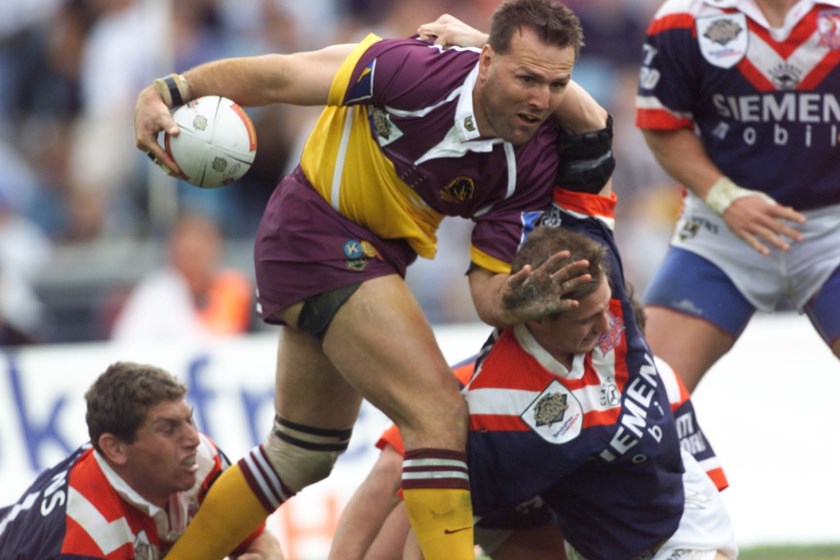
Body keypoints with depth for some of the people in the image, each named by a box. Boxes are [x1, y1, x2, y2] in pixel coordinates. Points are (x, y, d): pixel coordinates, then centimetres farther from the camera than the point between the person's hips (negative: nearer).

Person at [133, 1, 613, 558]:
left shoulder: (535, 162, -14)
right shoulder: (424, 70, -28)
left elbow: (487, 290, -12)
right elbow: (281, 77, -24)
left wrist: (518, 298, -34)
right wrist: (170, 91, -34)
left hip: (374, 258, 8)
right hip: (318, 226, -8)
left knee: (306, 453, 23)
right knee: (439, 413, -21)